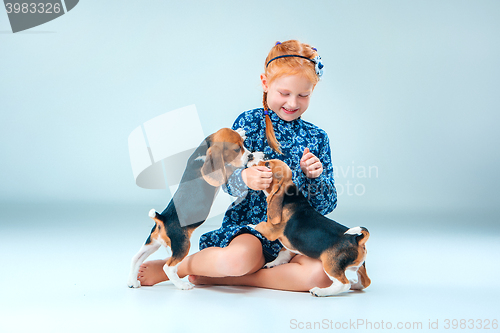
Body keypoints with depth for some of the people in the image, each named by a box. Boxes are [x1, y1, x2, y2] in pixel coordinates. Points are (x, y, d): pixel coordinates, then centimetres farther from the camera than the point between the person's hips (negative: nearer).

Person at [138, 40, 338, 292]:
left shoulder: (317, 138, 8)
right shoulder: (248, 123, 0)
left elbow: (326, 206, 6)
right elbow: (228, 183, -7)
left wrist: (314, 176, -15)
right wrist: (245, 179, -30)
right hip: (249, 226, -3)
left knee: (321, 274, -29)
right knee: (240, 258, -38)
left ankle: (222, 276, -18)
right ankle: (174, 266, -7)